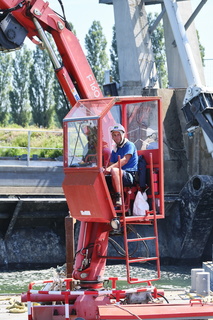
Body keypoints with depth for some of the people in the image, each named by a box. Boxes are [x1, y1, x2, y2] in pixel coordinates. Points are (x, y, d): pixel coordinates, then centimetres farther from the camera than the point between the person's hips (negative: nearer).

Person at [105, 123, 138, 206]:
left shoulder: (129, 145, -1)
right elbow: (111, 164, 15)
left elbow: (125, 160, -16)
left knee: (114, 170, -37)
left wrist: (111, 168, -25)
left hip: (130, 176, -7)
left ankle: (119, 197, -39)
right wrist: (107, 169, -10)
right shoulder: (115, 150, 22)